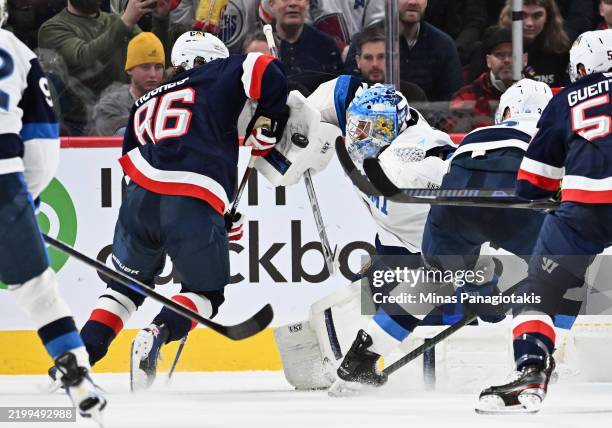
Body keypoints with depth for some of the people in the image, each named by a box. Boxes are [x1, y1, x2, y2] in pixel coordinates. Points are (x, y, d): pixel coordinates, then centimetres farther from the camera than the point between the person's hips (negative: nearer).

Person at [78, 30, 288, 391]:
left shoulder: (145, 104, 31)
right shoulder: (217, 78, 17)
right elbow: (265, 71, 0)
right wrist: (268, 122, 16)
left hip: (141, 198, 4)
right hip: (195, 210, -4)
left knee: (127, 284, 27)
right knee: (207, 294, 17)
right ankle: (156, 334, -11)